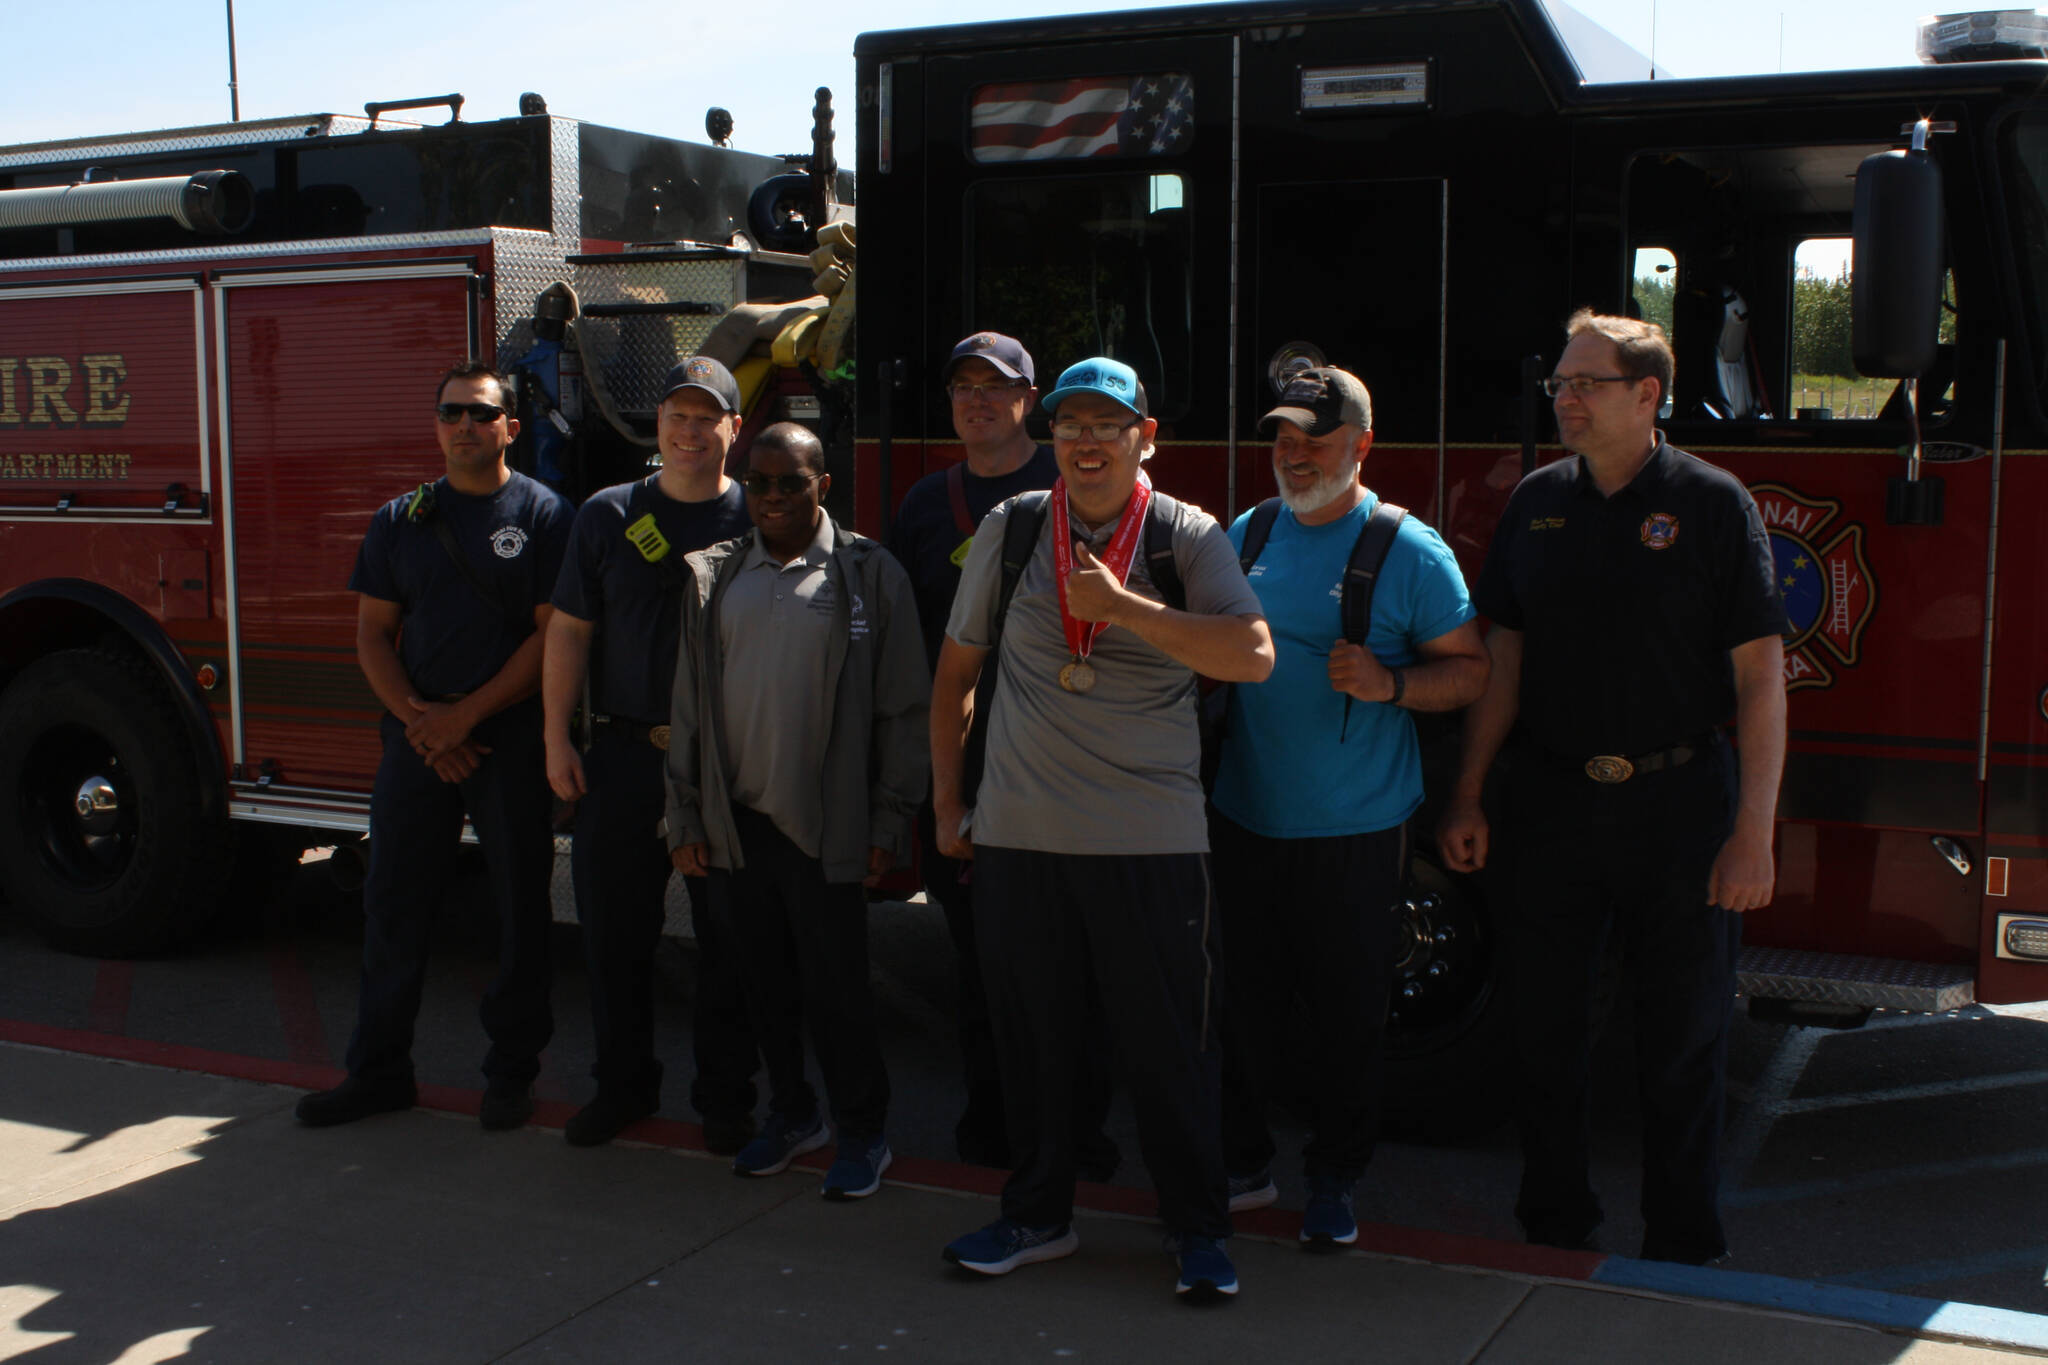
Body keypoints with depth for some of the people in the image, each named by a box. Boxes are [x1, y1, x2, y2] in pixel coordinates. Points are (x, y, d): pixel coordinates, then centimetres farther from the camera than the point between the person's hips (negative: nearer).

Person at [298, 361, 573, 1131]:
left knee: (520, 908, 4)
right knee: (393, 901, 7)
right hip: (418, 740, 4)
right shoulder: (401, 520, 10)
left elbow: (553, 634, -9)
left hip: (512, 739, -3)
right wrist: (415, 717, -8)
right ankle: (379, 1071, 19)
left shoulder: (543, 514, -3)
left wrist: (468, 713, -13)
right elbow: (373, 632, 8)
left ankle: (511, 1074, 16)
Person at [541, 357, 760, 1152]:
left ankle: (725, 1097, 18)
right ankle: (623, 1084, 25)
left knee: (727, 934, 5)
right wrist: (557, 738, 1)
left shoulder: (757, 520, 2)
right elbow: (569, 631, 8)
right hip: (623, 753, 2)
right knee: (613, 925, 8)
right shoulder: (609, 516, 7)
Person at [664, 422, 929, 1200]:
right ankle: (791, 1114, 32)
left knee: (835, 989, 1)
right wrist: (684, 819, 6)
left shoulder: (868, 575, -3)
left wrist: (890, 823, -7)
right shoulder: (713, 576, 8)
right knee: (765, 983, 14)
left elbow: (902, 709, -3)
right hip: (734, 819, 4)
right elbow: (687, 705, 10)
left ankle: (862, 1134, 19)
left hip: (824, 823, -4)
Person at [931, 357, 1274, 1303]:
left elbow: (1254, 656, -16)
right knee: (1031, 1033, 11)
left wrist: (1121, 606, -20)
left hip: (1152, 837, -2)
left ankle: (1199, 1229, 20)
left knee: (1169, 1041, 4)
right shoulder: (1009, 530, 6)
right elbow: (957, 669, 14)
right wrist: (946, 800, 13)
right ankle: (1037, 1216, 28)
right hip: (1019, 833, 3)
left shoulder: (1187, 537, -1)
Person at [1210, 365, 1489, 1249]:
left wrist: (1391, 684, -20)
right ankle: (1243, 1164, 25)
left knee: (1347, 1012, 4)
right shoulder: (1247, 536, 8)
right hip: (1246, 819, 4)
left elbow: (1471, 669, -2)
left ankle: (1333, 1181, 20)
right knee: (1245, 1003, 9)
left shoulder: (1409, 551, -4)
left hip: (1354, 832, -3)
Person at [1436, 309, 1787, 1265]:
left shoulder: (1712, 503, -6)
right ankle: (1554, 1221, 26)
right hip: (1555, 806, 3)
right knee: (1549, 1030, 10)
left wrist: (1753, 831, -14)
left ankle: (1683, 1247, 20)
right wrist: (1468, 795, 6)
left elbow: (1760, 675, -8)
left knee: (1683, 1037, 6)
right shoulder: (1538, 502, 6)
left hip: (1681, 805, -3)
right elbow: (1504, 658, 10)